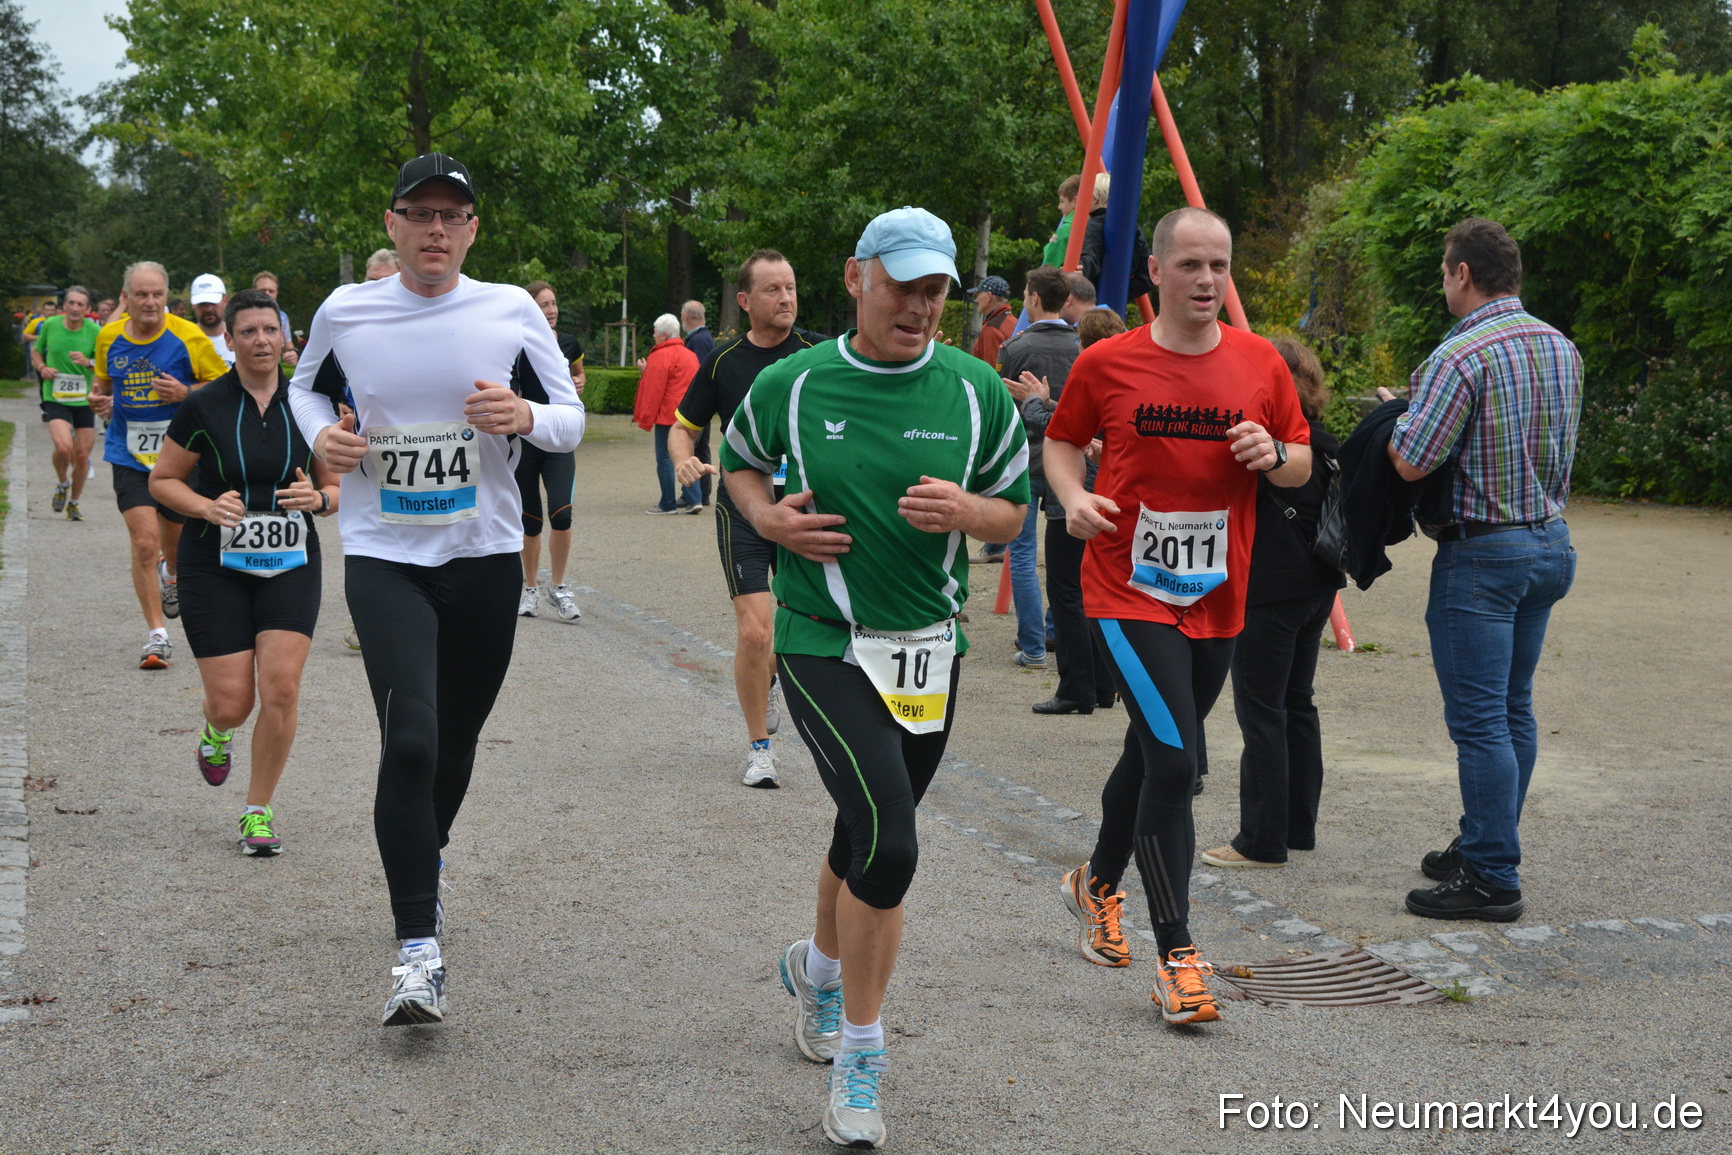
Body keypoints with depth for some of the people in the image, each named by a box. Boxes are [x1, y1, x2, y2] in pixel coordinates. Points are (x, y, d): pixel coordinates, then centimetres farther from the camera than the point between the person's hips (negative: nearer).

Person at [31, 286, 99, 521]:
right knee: (63, 446, -23)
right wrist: (42, 368, -4)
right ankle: (62, 484, 8)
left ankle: (74, 502, 28)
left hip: (84, 400, 1)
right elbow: (36, 350, 16)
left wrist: (88, 363, -24)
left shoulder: (95, 331, -7)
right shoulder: (50, 325, -3)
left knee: (82, 455, 5)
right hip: (55, 398, -1)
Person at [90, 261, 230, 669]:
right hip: (130, 456, 1)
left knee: (172, 539, 17)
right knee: (144, 543, -13)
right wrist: (98, 398, -3)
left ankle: (171, 575, 56)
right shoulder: (109, 338, 0)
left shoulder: (188, 337, -10)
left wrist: (186, 393, -19)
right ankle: (156, 636, -6)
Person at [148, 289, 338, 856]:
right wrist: (209, 507, -16)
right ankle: (215, 731, 36)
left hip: (290, 565, 2)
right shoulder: (204, 406, -5)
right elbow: (162, 480, 2)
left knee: (281, 687, -12)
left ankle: (258, 810, 8)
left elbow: (335, 487, 10)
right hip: (215, 568, -2)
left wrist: (318, 498, -14)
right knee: (232, 702, -5)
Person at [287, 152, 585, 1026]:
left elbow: (571, 420, 4)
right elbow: (307, 385, 19)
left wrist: (526, 416, -19)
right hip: (383, 559, -2)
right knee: (409, 741, -19)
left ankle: (423, 860, 47)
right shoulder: (345, 312, 0)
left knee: (456, 741, 15)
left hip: (484, 559, 2)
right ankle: (417, 948, -14)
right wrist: (321, 433, -3)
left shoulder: (511, 312, -2)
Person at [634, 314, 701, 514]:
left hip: (668, 416, -8)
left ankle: (668, 504, 1)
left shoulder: (661, 355, -12)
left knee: (665, 459, -1)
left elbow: (654, 390, -15)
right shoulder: (689, 354, 15)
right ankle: (693, 499, 5)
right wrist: (648, 371, 27)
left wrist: (644, 419, -11)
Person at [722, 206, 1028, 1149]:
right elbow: (738, 460, 14)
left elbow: (1014, 512, 8)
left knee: (868, 837, 19)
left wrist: (964, 510, -14)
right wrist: (769, 517, -6)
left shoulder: (976, 391, -1)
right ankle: (859, 1052, -1)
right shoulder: (793, 384, -4)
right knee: (887, 845, -19)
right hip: (822, 644, -3)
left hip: (929, 648, 4)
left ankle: (818, 968, 50)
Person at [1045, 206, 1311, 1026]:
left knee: (1154, 756, 18)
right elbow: (1062, 442, 9)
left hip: (1217, 600, 4)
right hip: (1128, 594, -4)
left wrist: (1275, 456, -11)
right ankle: (1177, 955, -8)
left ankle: (1098, 884, 43)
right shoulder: (1106, 363, -5)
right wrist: (1073, 498, -11)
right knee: (1171, 761, -14)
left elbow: (1303, 462, 11)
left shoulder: (1260, 364, 3)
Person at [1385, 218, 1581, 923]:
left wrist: (1395, 414, 0)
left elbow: (1410, 463, -20)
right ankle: (1487, 845, 26)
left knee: (1479, 720, -4)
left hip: (1482, 555, -9)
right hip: (1551, 543, 9)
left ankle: (1492, 878, -1)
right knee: (1513, 709, 16)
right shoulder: (1561, 348, 8)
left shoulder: (1461, 355, -18)